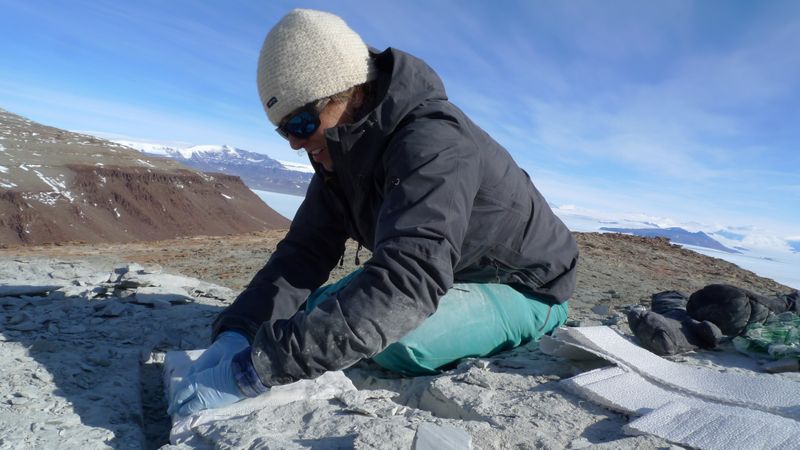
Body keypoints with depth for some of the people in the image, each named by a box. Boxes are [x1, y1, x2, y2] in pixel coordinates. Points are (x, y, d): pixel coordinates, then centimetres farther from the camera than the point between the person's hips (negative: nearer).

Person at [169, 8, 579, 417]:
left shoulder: (432, 142, -32)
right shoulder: (341, 155, -4)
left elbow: (408, 280, -45)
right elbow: (305, 250, -9)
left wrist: (256, 369, -45)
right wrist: (238, 330, -25)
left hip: (525, 290, -7)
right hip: (445, 277, 8)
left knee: (398, 341, -34)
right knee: (316, 309, 1)